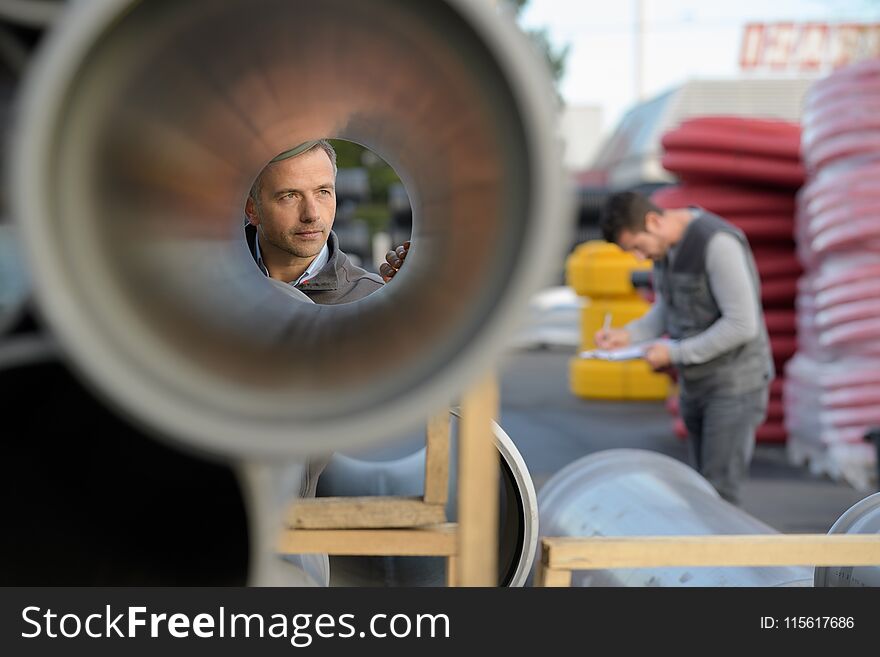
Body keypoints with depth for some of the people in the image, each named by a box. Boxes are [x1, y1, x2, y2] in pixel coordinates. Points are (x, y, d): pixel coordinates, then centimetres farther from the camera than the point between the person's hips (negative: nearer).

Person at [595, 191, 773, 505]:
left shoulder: (717, 243, -23)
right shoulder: (664, 245, 4)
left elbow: (742, 324, -24)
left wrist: (675, 353, -20)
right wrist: (627, 335, -2)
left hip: (735, 383, -8)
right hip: (695, 383, 8)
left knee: (718, 490, -10)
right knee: (707, 485, 12)